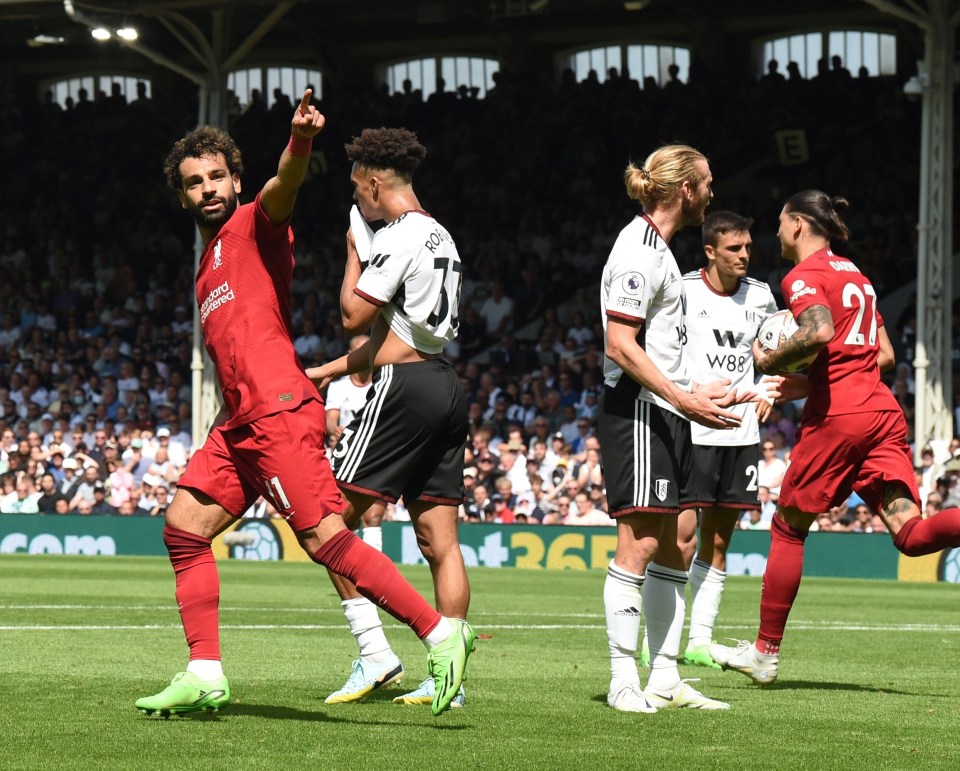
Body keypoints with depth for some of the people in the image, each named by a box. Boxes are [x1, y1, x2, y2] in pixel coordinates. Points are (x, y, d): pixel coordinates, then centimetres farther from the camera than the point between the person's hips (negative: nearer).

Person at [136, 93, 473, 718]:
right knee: (184, 527, 5)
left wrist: (300, 143, -43)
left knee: (325, 536, -16)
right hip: (239, 422, 9)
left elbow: (283, 187, -22)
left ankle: (441, 633, -14)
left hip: (278, 414, -9)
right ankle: (204, 677, 7)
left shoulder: (255, 224, 1)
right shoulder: (209, 266, 26)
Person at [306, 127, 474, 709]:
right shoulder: (441, 239, 20)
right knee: (440, 539, 6)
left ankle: (375, 654, -11)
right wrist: (331, 371, 27)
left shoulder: (396, 237, -10)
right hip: (447, 385, 9)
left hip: (404, 388, -9)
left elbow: (355, 315, -10)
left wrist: (354, 253, 4)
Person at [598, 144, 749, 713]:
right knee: (639, 542, -11)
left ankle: (665, 678, 12)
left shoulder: (658, 247, 19)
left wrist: (697, 394, 26)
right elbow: (620, 346, -20)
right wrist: (685, 399, -23)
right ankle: (624, 682, -9)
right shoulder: (639, 251, -13)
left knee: (673, 548, 9)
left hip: (668, 414, 11)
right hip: (638, 411, -11)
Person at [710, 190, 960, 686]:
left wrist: (770, 360, -6)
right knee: (910, 534, -6)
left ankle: (765, 654, 16)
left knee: (788, 528, 9)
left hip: (837, 416, -7)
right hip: (883, 409, 7)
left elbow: (820, 331, -23)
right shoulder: (854, 274, 22)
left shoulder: (803, 276, -3)